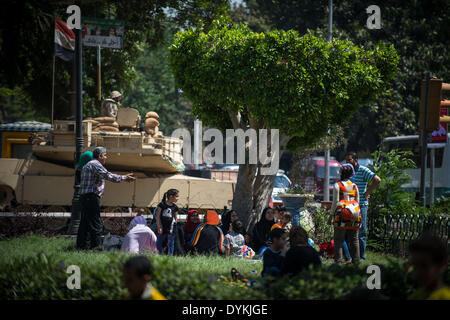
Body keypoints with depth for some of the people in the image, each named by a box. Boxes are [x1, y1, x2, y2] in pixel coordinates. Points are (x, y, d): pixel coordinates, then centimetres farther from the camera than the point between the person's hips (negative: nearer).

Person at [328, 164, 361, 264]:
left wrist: (331, 215, 0)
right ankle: (356, 260, 10)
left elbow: (335, 202, -6)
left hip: (341, 215, -4)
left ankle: (338, 260, -8)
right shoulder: (354, 186, 13)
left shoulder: (337, 185, -2)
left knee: (338, 239, -1)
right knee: (354, 239, 10)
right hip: (354, 215, 4)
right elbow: (357, 201, 14)